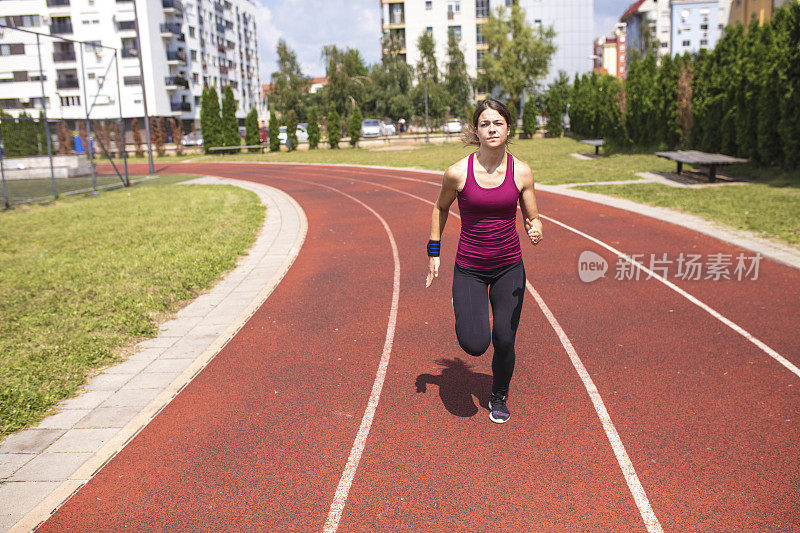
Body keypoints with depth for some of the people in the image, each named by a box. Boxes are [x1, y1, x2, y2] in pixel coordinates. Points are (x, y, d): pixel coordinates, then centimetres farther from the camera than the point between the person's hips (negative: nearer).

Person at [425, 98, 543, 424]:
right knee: (475, 345, -11)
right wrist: (434, 253, 7)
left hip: (509, 268, 1)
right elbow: (441, 208, 7)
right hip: (469, 269, -1)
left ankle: (499, 398, 34)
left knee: (504, 343, 4)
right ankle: (464, 311, 26)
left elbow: (532, 218, 3)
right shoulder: (457, 173, -12)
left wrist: (535, 232, -21)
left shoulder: (522, 172, -7)